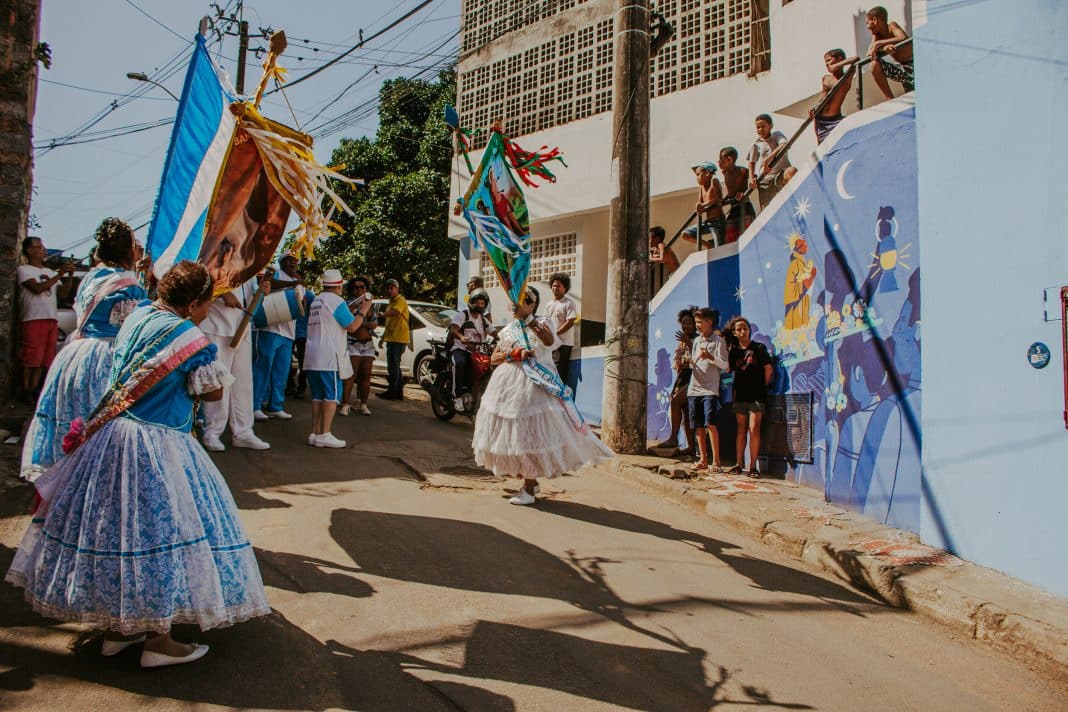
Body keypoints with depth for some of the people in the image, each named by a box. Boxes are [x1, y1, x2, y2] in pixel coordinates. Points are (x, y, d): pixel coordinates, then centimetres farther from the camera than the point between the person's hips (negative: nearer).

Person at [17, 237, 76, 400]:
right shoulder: (23, 270, 1)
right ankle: (26, 391, 2)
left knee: (44, 358, 6)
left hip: (52, 319, 6)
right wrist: (59, 275, -14)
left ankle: (34, 390, 12)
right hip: (33, 319, -6)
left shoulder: (49, 272, 20)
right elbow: (37, 288, -13)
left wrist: (69, 275, 2)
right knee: (30, 358, -4)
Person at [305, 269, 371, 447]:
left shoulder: (316, 301, 17)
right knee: (332, 396, -5)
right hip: (329, 357, -8)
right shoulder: (336, 301, -9)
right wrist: (363, 310, 3)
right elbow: (352, 326, -9)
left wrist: (353, 311, 28)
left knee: (317, 396, 10)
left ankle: (315, 433, 9)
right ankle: (325, 434, -8)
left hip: (312, 356, 8)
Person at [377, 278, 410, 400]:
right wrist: (382, 338, 28)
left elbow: (394, 312, -30)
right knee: (394, 366, 13)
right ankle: (398, 392, 19)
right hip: (391, 338, 10)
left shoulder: (400, 301, -8)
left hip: (398, 339, -10)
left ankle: (392, 391, -6)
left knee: (393, 365, -9)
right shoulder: (391, 303, 23)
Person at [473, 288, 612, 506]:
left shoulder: (543, 323, 1)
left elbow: (549, 340, -22)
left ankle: (529, 489, -2)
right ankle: (530, 481, 21)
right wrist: (514, 354, -7)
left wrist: (527, 318, -24)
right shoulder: (508, 330, 15)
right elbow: (494, 358, 11)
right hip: (509, 382, 5)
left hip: (534, 384, -5)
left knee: (530, 433, -10)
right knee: (511, 432, 5)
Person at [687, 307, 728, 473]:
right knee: (698, 426, 6)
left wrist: (710, 357, -26)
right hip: (694, 388, 6)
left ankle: (716, 461, -9)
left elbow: (724, 365, -10)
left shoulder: (718, 341, -2)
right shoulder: (696, 340, 17)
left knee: (710, 424, -14)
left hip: (710, 389, -6)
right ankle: (703, 459, 13)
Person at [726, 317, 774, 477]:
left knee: (754, 429, -9)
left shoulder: (759, 348, -1)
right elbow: (730, 370, 13)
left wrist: (763, 387, 3)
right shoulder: (733, 351, 9)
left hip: (756, 395, -4)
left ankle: (753, 466, -6)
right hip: (740, 395, 4)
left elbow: (768, 369, 1)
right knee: (741, 429, 7)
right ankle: (739, 463, 11)